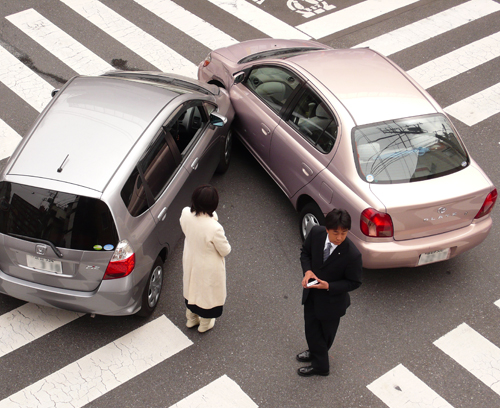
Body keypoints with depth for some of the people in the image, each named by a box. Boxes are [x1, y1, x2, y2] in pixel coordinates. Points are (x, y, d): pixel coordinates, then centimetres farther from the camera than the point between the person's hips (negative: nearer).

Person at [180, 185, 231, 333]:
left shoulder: (185, 214, -25)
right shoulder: (214, 228, -40)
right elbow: (225, 251, -22)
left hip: (190, 261, 5)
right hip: (208, 268, -5)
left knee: (192, 288, 31)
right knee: (207, 292, 25)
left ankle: (191, 319, 56)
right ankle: (205, 324, 51)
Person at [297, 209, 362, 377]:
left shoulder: (352, 255, -33)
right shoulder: (316, 233, -21)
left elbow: (354, 282, -18)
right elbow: (305, 252, 0)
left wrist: (328, 286, -30)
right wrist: (307, 270, -19)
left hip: (332, 299, -4)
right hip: (311, 293, 4)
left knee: (326, 333, 21)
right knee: (311, 328, 22)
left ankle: (319, 364, 47)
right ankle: (315, 352, 51)